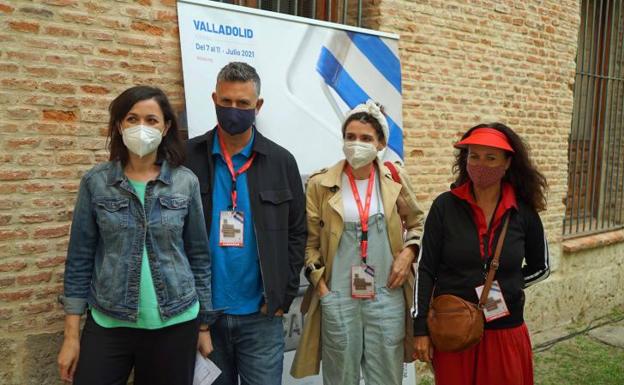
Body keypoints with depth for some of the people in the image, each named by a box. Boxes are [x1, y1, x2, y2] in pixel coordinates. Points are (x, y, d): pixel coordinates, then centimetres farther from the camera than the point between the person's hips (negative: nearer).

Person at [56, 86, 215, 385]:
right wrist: (71, 334, -1)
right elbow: (80, 258, 0)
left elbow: (199, 256, 3)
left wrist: (204, 325, 5)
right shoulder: (95, 181, -3)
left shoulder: (186, 182, -3)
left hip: (175, 323, 0)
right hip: (108, 322, 0)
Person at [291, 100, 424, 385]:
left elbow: (416, 223, 16)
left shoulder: (395, 179, 3)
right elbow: (309, 241, 2)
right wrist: (320, 284, -5)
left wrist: (408, 252, -2)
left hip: (387, 295, 1)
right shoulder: (321, 184, -2)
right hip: (337, 297, -1)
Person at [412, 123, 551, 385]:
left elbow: (540, 267, 12)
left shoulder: (523, 212, -3)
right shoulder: (445, 206, -7)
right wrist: (420, 328, -7)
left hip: (505, 331, 1)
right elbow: (426, 270, -6)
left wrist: (503, 288, 0)